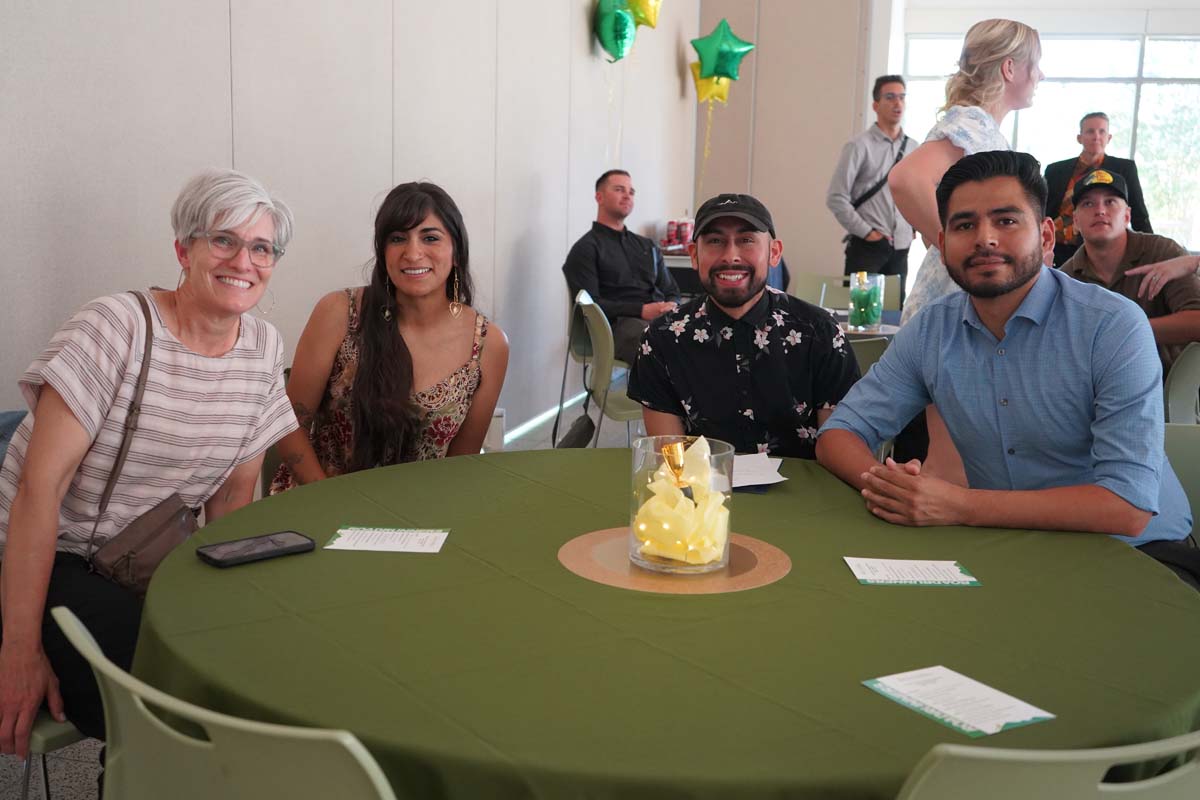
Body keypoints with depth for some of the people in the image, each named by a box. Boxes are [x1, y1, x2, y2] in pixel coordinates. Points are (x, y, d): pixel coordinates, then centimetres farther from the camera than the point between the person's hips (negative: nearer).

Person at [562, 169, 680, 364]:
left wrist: (671, 307, -1)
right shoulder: (585, 249, 10)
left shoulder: (648, 246, 30)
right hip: (617, 325, -5)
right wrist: (642, 310, -15)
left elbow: (671, 292, 27)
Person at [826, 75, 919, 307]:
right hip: (866, 247, -5)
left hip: (900, 248, 5)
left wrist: (914, 226, 9)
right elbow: (836, 198, -10)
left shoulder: (913, 148, 10)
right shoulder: (860, 146, -7)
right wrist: (865, 231, -10)